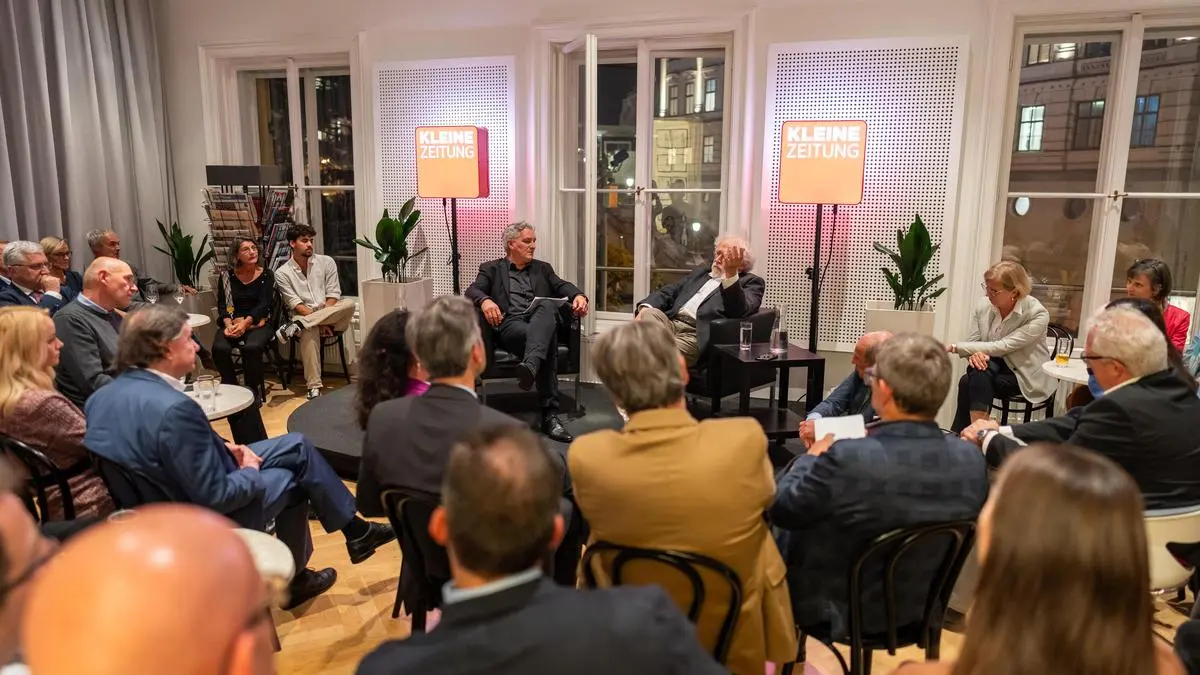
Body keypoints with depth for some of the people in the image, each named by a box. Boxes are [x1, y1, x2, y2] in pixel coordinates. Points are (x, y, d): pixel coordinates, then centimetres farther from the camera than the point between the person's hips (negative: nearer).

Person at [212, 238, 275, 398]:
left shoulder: (266, 275, 4)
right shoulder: (227, 276, 8)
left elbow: (264, 304, -6)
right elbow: (222, 305, 4)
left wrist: (245, 322, -20)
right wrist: (229, 324, -16)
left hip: (257, 323, -2)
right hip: (232, 323, 2)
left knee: (252, 347, -34)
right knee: (219, 348, -28)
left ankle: (253, 389, -13)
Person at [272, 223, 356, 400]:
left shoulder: (326, 262, 4)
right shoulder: (282, 273, 0)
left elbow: (333, 295, -1)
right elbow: (296, 305, -8)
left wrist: (322, 316, -17)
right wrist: (320, 322, -20)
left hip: (331, 317, 2)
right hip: (305, 318, -2)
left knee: (349, 304, -31)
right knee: (310, 331, -39)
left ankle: (296, 326, -34)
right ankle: (314, 387, -39)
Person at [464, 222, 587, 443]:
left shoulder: (543, 268, 30)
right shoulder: (491, 269, 20)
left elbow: (562, 286, 15)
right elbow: (472, 291, 3)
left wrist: (578, 296, -11)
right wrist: (485, 301, -24)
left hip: (540, 321, 2)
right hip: (510, 324, -2)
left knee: (547, 307, -38)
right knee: (547, 342, -37)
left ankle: (530, 366, -57)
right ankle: (550, 413, -44)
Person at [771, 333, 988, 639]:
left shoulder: (847, 459, -35)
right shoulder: (972, 459, -19)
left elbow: (780, 508, -18)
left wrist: (810, 458, 0)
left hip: (840, 610, -5)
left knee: (776, 534, 24)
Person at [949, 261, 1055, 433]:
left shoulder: (1037, 314, -20)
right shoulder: (983, 306, -7)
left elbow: (1002, 347, -28)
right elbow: (972, 342, -2)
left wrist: (955, 347, -32)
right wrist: (974, 354, -28)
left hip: (1026, 375, -4)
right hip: (993, 367, 4)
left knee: (969, 382, -30)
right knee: (978, 370, -32)